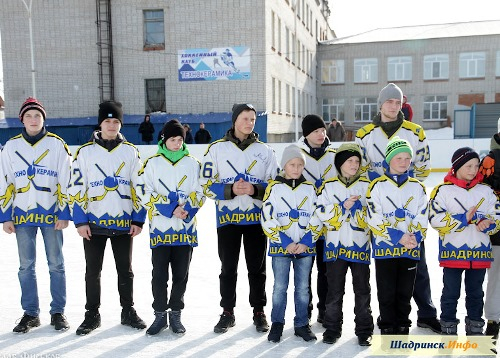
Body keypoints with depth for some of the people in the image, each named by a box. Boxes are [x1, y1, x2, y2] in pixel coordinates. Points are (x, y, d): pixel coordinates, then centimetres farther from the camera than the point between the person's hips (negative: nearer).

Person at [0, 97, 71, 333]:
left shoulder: (57, 144, -1)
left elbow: (66, 181, -2)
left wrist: (65, 213, -7)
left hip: (51, 214, -2)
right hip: (22, 215, 2)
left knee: (56, 264, 5)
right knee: (26, 266, 8)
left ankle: (58, 312, 16)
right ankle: (30, 314, 20)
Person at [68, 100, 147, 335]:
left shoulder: (130, 151, 3)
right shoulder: (85, 152, 0)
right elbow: (76, 188, -1)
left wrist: (138, 219, -1)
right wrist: (80, 221, -7)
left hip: (123, 223, 1)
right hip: (93, 222, 0)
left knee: (125, 270, 11)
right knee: (92, 271, 9)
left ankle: (128, 311, 25)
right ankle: (92, 315, 24)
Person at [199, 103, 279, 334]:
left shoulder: (265, 151, 6)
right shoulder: (217, 149, 2)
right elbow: (207, 185, -1)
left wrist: (255, 190, -13)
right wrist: (230, 190, -17)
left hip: (256, 217, 1)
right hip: (227, 217, -1)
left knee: (257, 268, 9)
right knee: (228, 268, 8)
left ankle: (259, 311, 23)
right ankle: (227, 312, 22)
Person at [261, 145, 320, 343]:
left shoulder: (310, 188, 6)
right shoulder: (274, 187, -2)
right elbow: (267, 219, -6)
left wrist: (305, 242, -7)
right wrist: (285, 242, -12)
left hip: (305, 247, 2)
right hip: (280, 246, -2)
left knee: (303, 288, 9)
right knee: (280, 287, 3)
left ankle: (302, 324, 23)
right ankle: (277, 323, 19)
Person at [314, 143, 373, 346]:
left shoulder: (367, 185, 3)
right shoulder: (328, 186, 2)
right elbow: (321, 214, -6)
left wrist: (359, 209, -14)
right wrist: (343, 206, -14)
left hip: (360, 245, 0)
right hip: (335, 245, 0)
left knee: (362, 290, 8)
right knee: (335, 289, 8)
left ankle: (364, 330, 20)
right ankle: (332, 329, 21)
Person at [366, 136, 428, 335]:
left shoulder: (417, 187, 8)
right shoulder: (377, 186, -4)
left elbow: (422, 218, 5)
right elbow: (374, 219, -11)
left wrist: (415, 237, -13)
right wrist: (398, 237, -17)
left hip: (410, 249, 3)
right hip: (384, 248, -3)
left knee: (405, 292, 12)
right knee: (386, 292, 5)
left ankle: (402, 326, 26)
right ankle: (387, 327, 20)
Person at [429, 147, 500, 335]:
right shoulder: (442, 190, -6)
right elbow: (435, 219, -15)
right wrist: (464, 219, -20)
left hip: (479, 252, 4)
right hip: (452, 252, -3)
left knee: (475, 293, 16)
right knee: (451, 293, 8)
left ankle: (475, 327, 31)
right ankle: (448, 328, 22)